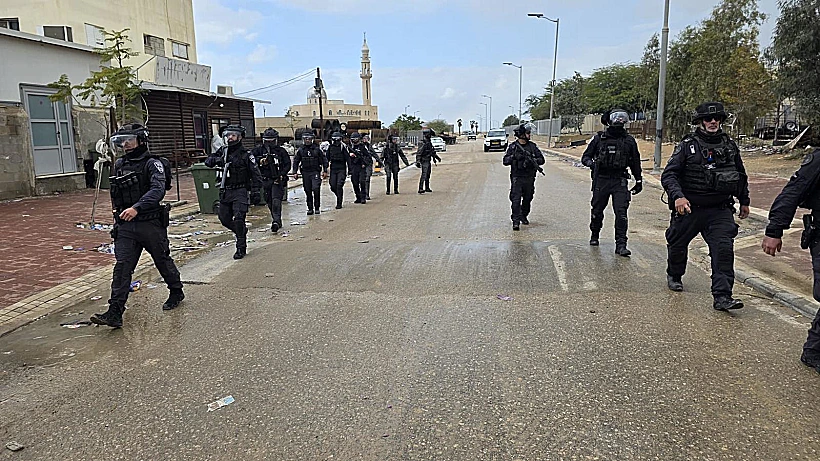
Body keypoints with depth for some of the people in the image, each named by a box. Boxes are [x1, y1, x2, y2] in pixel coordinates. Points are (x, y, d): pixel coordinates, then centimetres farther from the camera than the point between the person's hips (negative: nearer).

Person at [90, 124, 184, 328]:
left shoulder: (153, 164, -10)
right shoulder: (119, 165, 10)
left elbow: (158, 190, -27)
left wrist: (136, 208, -38)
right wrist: (118, 214, 25)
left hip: (151, 224, -5)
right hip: (126, 226, 5)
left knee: (162, 261, 11)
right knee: (122, 266, -4)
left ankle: (176, 292, 36)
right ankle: (115, 312, -6)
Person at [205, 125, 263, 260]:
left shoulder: (245, 155, -4)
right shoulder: (222, 152, 10)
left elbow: (255, 174, -4)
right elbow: (208, 161, 1)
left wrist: (256, 191, -11)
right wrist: (216, 160, -22)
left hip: (240, 191, -6)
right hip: (225, 192, 6)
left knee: (238, 219, -13)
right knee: (224, 219, 11)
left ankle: (241, 248, -3)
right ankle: (242, 231, 37)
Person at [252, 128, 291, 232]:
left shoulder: (281, 151, 1)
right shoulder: (259, 150, 7)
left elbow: (288, 165, 0)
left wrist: (281, 175, -14)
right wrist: (260, 161, -18)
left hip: (277, 180, -4)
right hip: (265, 180, 4)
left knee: (276, 201, -18)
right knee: (269, 203, 10)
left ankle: (276, 221, -24)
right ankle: (277, 221, 24)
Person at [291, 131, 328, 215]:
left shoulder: (317, 149, 1)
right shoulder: (301, 150, 6)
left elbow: (324, 160, 7)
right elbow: (296, 161, 13)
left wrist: (325, 171, 3)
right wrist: (295, 172, 6)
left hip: (315, 172, -3)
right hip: (305, 173, 3)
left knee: (316, 189, -14)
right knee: (308, 191, 5)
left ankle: (317, 208, -2)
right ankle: (310, 208, 14)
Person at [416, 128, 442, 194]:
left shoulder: (429, 142, 12)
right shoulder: (424, 143, -17)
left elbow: (432, 151, 26)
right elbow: (419, 153, -22)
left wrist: (437, 157, 31)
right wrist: (418, 162, -28)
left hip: (428, 161, 10)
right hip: (424, 161, -10)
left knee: (428, 175, 17)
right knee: (424, 175, -16)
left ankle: (427, 188, 27)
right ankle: (420, 189, -21)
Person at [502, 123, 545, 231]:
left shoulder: (532, 146, 6)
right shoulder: (512, 146, 0)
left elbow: (541, 159, 5)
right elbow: (505, 161, -2)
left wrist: (533, 160, -15)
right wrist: (514, 156, -20)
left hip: (529, 178, 3)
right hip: (517, 177, -3)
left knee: (527, 199, 13)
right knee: (516, 200, -11)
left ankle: (523, 216, 34)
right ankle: (516, 221, -10)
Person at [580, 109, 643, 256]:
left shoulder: (629, 140, 5)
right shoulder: (599, 138, 1)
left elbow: (635, 161, 15)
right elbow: (585, 157, 7)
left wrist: (639, 180, 17)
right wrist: (591, 163, -16)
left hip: (619, 181, 0)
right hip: (601, 179, 0)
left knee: (621, 212, -10)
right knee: (597, 211, 11)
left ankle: (621, 245, -7)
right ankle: (594, 235, 35)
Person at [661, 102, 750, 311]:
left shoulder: (730, 146, 8)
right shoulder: (687, 145, -5)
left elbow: (741, 175, 22)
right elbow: (669, 174, -13)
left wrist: (744, 201, 28)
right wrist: (677, 196, -29)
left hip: (720, 210, 2)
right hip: (689, 208, -2)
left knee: (724, 248, -14)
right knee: (678, 245, 14)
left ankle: (722, 296, -14)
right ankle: (674, 276, 43)